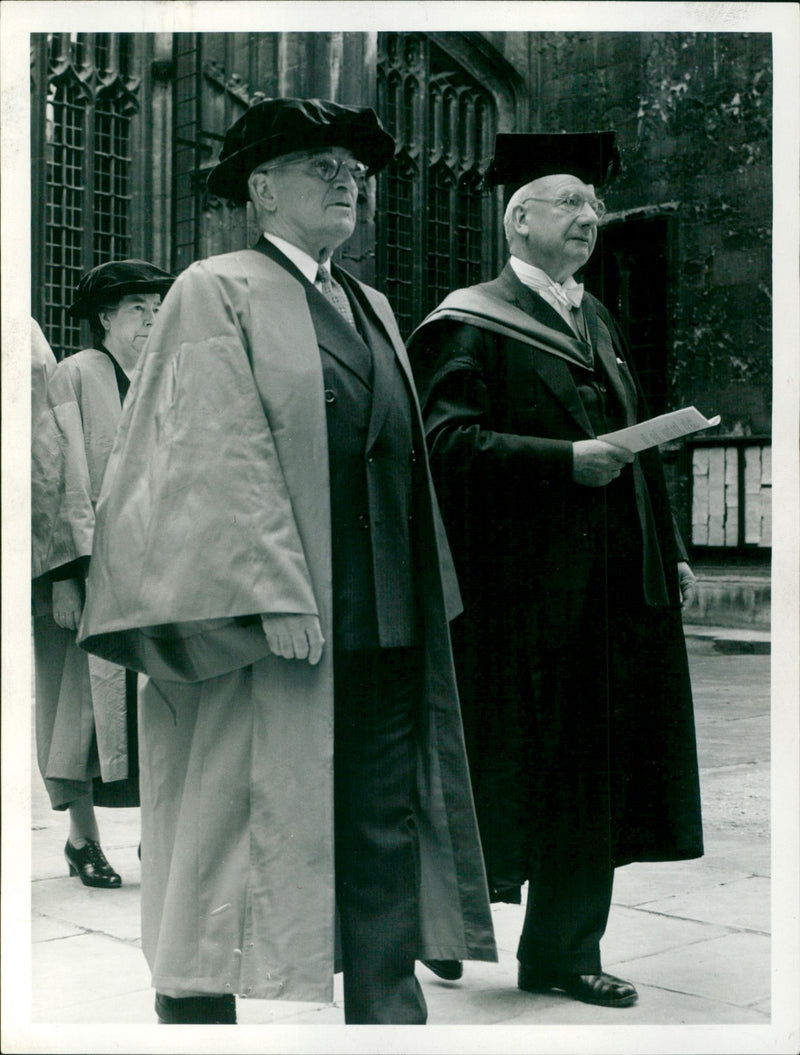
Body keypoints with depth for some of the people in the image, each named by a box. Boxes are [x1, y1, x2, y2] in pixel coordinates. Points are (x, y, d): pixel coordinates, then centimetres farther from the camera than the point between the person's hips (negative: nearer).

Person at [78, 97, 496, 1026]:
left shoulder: (371, 308, 19)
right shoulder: (217, 293, -2)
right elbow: (218, 455, -12)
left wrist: (425, 599, 13)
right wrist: (273, 596, -20)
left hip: (385, 626, 7)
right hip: (263, 620, -6)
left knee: (386, 831, 7)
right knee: (231, 823, 2)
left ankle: (390, 1013, 16)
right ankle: (196, 1009, 15)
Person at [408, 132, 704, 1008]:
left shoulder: (596, 320, 18)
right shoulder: (470, 325, -5)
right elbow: (446, 441, -17)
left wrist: (668, 550, 15)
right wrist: (566, 460, -22)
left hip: (610, 590, 7)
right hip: (520, 591, -7)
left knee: (591, 775, 10)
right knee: (505, 775, 2)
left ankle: (562, 953, 22)